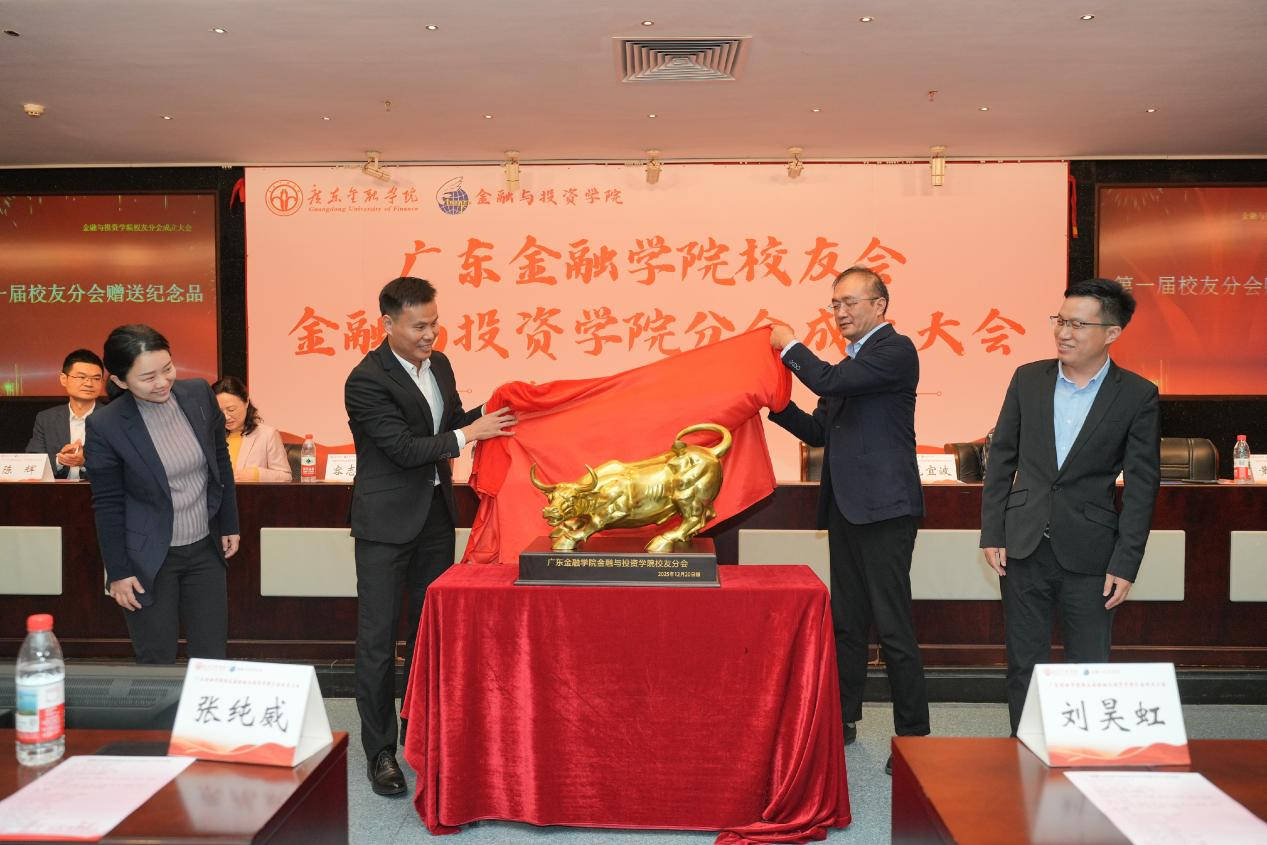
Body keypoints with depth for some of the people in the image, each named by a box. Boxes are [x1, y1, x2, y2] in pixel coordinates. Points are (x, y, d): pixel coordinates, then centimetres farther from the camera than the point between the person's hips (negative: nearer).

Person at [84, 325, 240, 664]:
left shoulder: (199, 394, -6)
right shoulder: (105, 426, -15)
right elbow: (108, 505, -8)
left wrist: (229, 524, 9)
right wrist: (118, 572, -4)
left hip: (205, 549, 3)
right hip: (149, 559, -3)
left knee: (213, 660, 9)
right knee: (157, 664, 8)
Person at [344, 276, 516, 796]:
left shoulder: (438, 364, 5)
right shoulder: (366, 381, -19)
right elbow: (405, 448, -21)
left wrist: (489, 415, 1)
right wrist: (469, 434, -19)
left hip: (435, 514, 7)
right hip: (388, 521, -7)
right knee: (378, 637, 1)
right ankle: (380, 750, 14)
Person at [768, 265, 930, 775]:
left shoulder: (896, 350, -8)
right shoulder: (851, 363, 20)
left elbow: (831, 381, -22)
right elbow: (819, 432, 20)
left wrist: (790, 347, -6)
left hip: (883, 507, -9)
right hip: (845, 507, 9)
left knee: (893, 627, -6)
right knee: (846, 622, 16)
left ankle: (913, 736, 4)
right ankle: (844, 719, 27)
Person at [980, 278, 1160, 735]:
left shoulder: (1137, 395, -4)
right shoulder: (1028, 378, 3)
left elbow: (1141, 486, -4)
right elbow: (1001, 459, 6)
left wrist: (1125, 564, -8)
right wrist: (992, 534, 1)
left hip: (1089, 553, -2)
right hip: (1024, 544, 2)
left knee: (1089, 665, 7)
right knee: (1024, 662, 11)